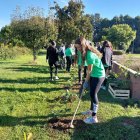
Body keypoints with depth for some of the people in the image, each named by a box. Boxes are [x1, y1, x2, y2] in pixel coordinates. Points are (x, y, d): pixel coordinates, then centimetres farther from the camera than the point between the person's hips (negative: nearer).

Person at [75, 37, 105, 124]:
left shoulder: (90, 55, -27)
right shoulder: (88, 52, 0)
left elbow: (89, 70, -19)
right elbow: (90, 69, 5)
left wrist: (86, 82, -9)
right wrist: (87, 80, 5)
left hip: (98, 76, -9)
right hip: (94, 75, 9)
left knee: (93, 94, -7)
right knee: (92, 93, 18)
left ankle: (94, 117, 1)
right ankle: (92, 110, 35)